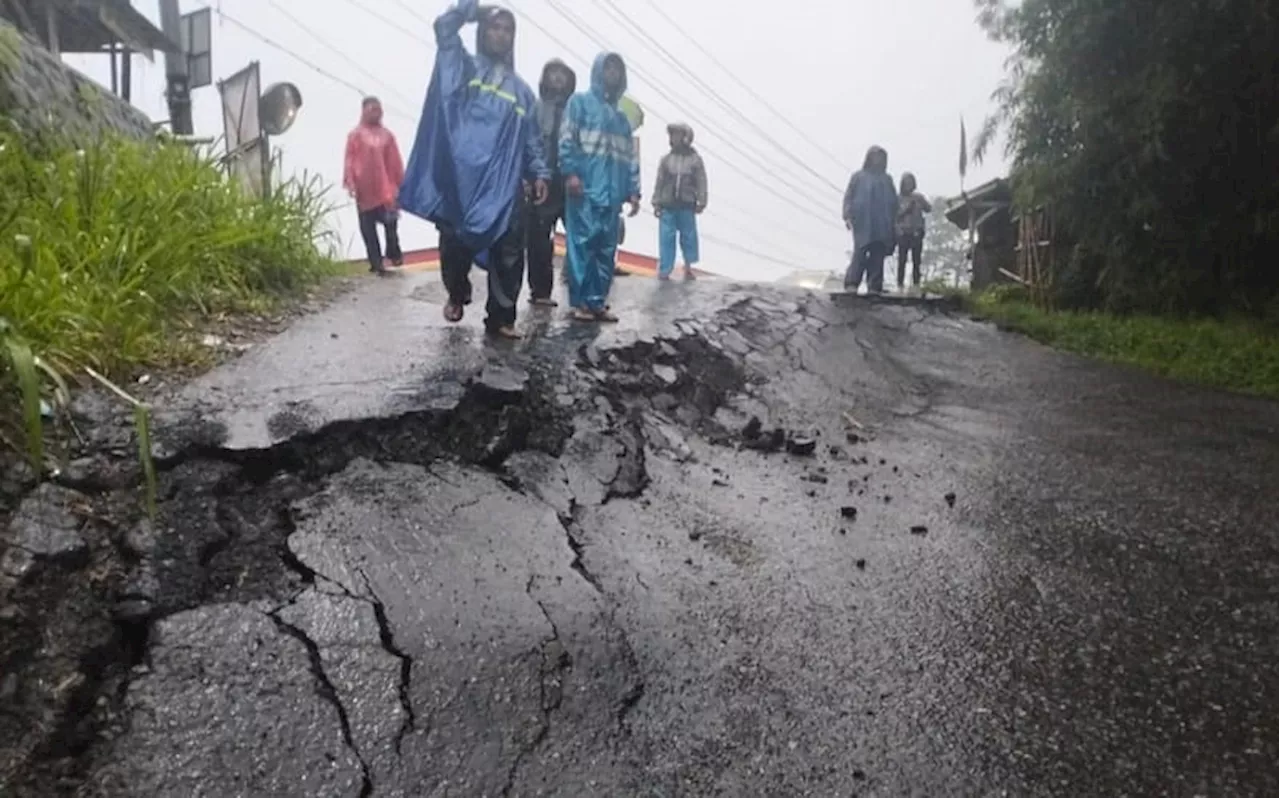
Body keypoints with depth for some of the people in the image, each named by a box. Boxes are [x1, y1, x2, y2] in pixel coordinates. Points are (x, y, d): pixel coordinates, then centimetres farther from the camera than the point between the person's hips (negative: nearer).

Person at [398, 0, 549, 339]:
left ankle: (501, 318, 6)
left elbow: (532, 140, 18)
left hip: (504, 185, 2)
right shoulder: (463, 67, 14)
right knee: (456, 246, -1)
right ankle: (457, 295, 27)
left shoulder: (522, 90, 21)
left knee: (508, 255, -4)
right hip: (460, 178, -2)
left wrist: (539, 173, 6)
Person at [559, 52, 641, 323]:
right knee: (583, 242, -10)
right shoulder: (580, 101, 9)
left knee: (607, 248, 2)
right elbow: (566, 138, -3)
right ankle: (581, 302, -8)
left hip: (612, 192, 6)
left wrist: (633, 191, 11)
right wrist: (570, 172, -16)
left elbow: (630, 157, 21)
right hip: (586, 187, -6)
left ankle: (597, 302, 6)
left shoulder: (622, 117, 27)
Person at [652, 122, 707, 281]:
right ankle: (664, 270, 6)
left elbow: (701, 183, -1)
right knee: (666, 238, 0)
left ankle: (688, 266, 23)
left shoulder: (695, 159, 0)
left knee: (688, 237, 7)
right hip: (667, 206, 1)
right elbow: (659, 182, 6)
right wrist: (656, 203, 2)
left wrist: (701, 203, -6)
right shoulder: (666, 159, 5)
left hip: (687, 206, -1)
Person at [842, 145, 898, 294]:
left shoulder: (887, 179, 20)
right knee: (860, 252, -14)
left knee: (878, 255, -2)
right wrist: (848, 216, -10)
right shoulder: (858, 176, 10)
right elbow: (848, 196, 3)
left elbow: (894, 201, 18)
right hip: (862, 222, -3)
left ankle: (874, 287, -2)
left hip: (882, 224, 3)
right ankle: (851, 283, -16)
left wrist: (894, 221, 8)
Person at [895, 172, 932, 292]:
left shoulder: (918, 196, 12)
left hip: (917, 233, 2)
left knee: (916, 260, -3)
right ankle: (900, 285, -8)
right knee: (902, 260, -7)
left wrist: (921, 201, -11)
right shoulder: (898, 197, 4)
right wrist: (906, 207, -13)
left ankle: (916, 284, -2)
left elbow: (929, 209, 4)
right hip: (903, 233, -2)